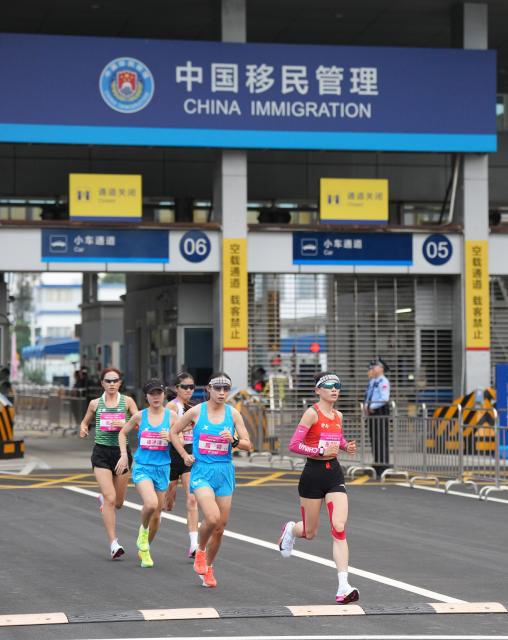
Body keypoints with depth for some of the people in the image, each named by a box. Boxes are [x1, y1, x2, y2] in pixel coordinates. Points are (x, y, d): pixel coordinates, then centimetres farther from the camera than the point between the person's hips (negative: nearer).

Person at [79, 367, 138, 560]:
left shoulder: (127, 401, 3)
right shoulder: (95, 403, 6)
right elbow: (85, 421, 21)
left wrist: (124, 424, -19)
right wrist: (83, 429, -1)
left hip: (122, 451, 1)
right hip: (102, 452, -1)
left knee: (118, 502, 10)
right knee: (110, 499, -14)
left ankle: (103, 500, 48)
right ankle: (113, 543, -12)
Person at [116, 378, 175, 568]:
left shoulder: (171, 415, 0)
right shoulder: (140, 416, -1)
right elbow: (123, 433, 14)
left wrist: (170, 437, -16)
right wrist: (124, 455, 4)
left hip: (162, 468, 2)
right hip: (142, 467, -2)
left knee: (156, 515, 9)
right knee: (151, 503, -28)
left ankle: (144, 549, 30)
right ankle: (143, 530, 3)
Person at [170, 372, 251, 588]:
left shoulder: (233, 414, 2)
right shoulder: (196, 411, -3)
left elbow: (248, 445, 2)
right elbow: (173, 432, 10)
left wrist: (233, 440, -17)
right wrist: (184, 455, 2)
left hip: (224, 473, 3)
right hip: (202, 471, -3)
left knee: (220, 527, 6)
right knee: (212, 518, -24)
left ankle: (208, 567, 28)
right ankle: (200, 550, 6)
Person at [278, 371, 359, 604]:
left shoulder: (338, 416, 9)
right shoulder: (312, 413, -10)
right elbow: (294, 445, -15)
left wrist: (346, 446, 9)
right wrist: (321, 451, -22)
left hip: (334, 474, 4)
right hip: (313, 473, -4)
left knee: (339, 529, -11)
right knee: (310, 533, 10)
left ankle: (343, 587, -14)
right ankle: (290, 530, 49)